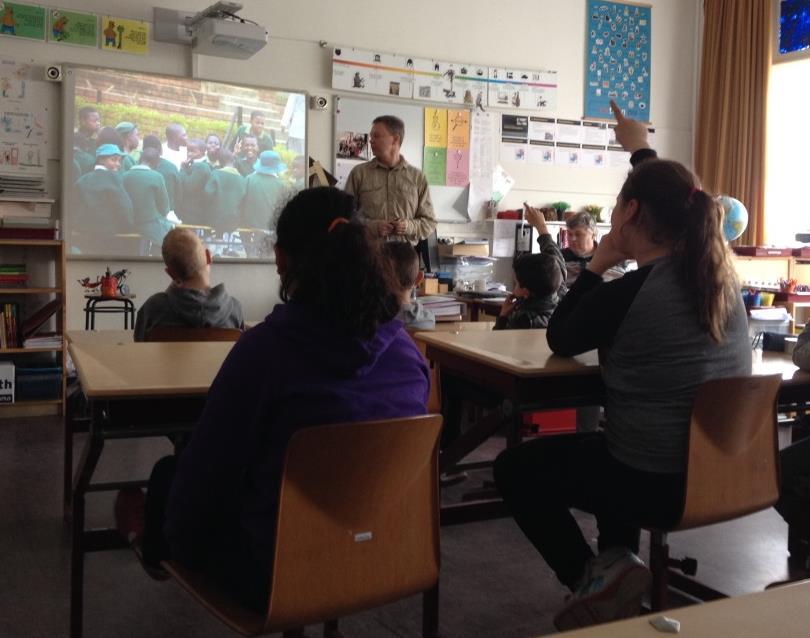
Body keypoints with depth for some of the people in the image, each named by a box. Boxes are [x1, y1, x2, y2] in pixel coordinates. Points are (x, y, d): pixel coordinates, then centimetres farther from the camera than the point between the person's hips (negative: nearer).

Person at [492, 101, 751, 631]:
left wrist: (598, 265, -2)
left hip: (659, 485, -8)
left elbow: (560, 340, -3)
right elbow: (673, 201, 20)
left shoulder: (628, 293, -22)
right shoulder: (721, 271, -1)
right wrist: (642, 150, 34)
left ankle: (593, 580, 3)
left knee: (516, 467, 11)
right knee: (605, 439, 36)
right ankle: (619, 558, 24)